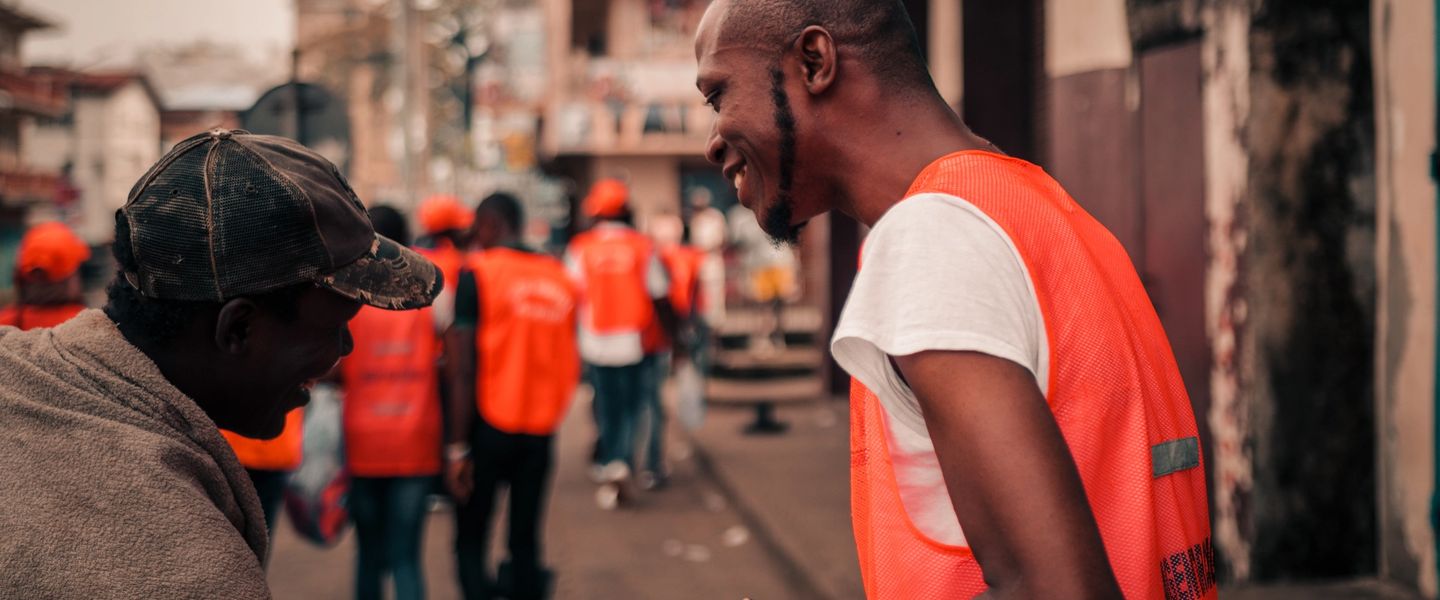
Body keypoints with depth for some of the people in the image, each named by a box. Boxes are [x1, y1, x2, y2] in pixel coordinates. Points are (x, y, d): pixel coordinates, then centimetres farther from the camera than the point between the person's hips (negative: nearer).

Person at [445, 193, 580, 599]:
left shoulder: (478, 273, -7)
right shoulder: (560, 278, 8)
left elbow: (466, 368, -12)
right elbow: (566, 362, 10)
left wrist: (457, 447, -11)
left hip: (489, 426, -4)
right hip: (541, 429, 4)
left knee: (471, 540, 3)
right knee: (525, 542, 11)